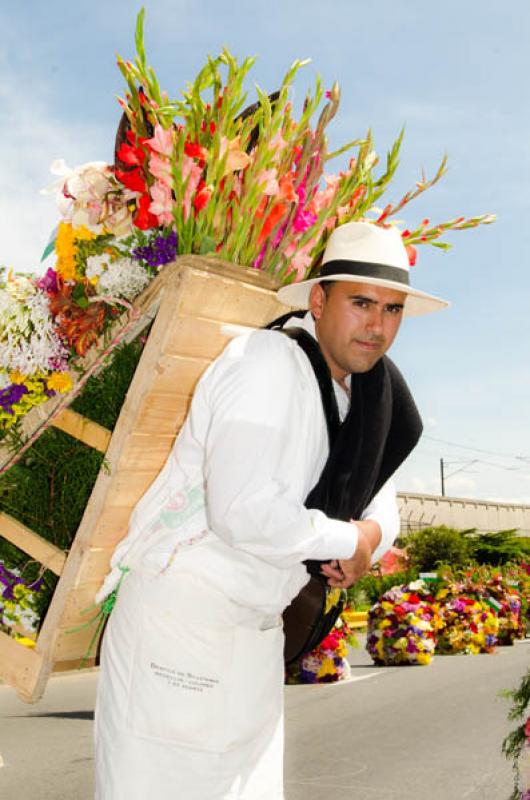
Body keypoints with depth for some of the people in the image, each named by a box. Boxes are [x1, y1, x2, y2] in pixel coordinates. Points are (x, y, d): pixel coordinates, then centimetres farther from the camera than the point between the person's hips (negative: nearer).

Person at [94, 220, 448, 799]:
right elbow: (244, 512, -32)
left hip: (256, 626, 8)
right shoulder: (271, 365, -20)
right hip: (183, 615, -8)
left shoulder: (360, 390, 7)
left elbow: (379, 491, 17)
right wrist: (349, 542, -16)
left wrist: (374, 534, -8)